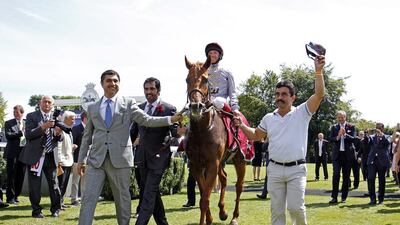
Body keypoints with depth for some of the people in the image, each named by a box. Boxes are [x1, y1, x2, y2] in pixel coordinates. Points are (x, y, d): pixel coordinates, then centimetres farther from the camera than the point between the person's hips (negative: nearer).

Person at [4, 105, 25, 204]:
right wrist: (20, 132, -17)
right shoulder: (8, 123, 2)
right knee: (11, 176, -1)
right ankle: (10, 197, 5)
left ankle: (15, 196, 18)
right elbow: (8, 135, -12)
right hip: (12, 153, -4)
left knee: (20, 176, 7)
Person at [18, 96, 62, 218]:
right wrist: (43, 127, -21)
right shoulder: (32, 116, 2)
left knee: (54, 183, 5)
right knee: (35, 185, 3)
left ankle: (55, 209, 17)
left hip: (50, 156, 2)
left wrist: (58, 134, -12)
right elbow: (28, 134, -9)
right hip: (35, 155, -2)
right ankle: (36, 210, 16)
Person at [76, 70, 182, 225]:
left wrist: (171, 119, -16)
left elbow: (148, 120, -4)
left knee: (123, 198, 8)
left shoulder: (128, 104, 5)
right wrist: (81, 160, 13)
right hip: (96, 159, 2)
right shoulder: (92, 108, 12)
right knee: (88, 198, -1)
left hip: (120, 159, -1)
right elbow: (87, 136, 15)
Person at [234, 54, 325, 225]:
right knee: (276, 210, 7)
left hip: (296, 169, -3)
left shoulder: (302, 113, 0)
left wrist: (318, 71, -20)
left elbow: (319, 94, -12)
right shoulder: (268, 118, 11)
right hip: (274, 169, 3)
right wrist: (241, 125, 8)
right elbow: (255, 136, 23)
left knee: (295, 207, -7)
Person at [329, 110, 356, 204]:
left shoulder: (351, 127, 4)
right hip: (337, 154, 0)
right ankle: (334, 197, -8)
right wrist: (338, 137, -22)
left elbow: (353, 138, -6)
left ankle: (344, 197, 13)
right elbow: (331, 139, -2)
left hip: (348, 154, 0)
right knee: (336, 174, -10)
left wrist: (345, 134, -23)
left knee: (346, 176, 5)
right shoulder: (334, 127, 8)